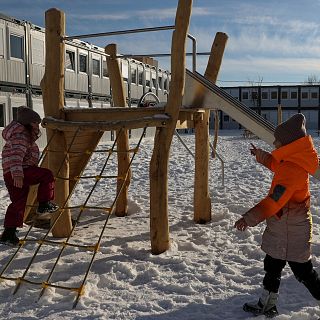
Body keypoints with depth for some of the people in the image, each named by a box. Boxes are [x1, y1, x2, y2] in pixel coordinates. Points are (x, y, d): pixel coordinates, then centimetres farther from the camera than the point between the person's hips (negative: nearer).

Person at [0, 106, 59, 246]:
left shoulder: (26, 134, 22)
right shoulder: (21, 135, -12)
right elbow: (16, 155, -27)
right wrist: (17, 174, -38)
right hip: (19, 173, -11)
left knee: (18, 203, 13)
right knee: (47, 175, -12)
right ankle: (44, 205, -11)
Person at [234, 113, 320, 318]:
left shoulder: (292, 169, -27)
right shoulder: (292, 161, 3)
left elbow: (274, 201, -34)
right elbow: (276, 165, 29)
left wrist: (249, 218, -34)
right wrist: (261, 155, 37)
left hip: (290, 232, -10)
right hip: (284, 229, 10)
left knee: (303, 271, 4)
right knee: (272, 265, 17)